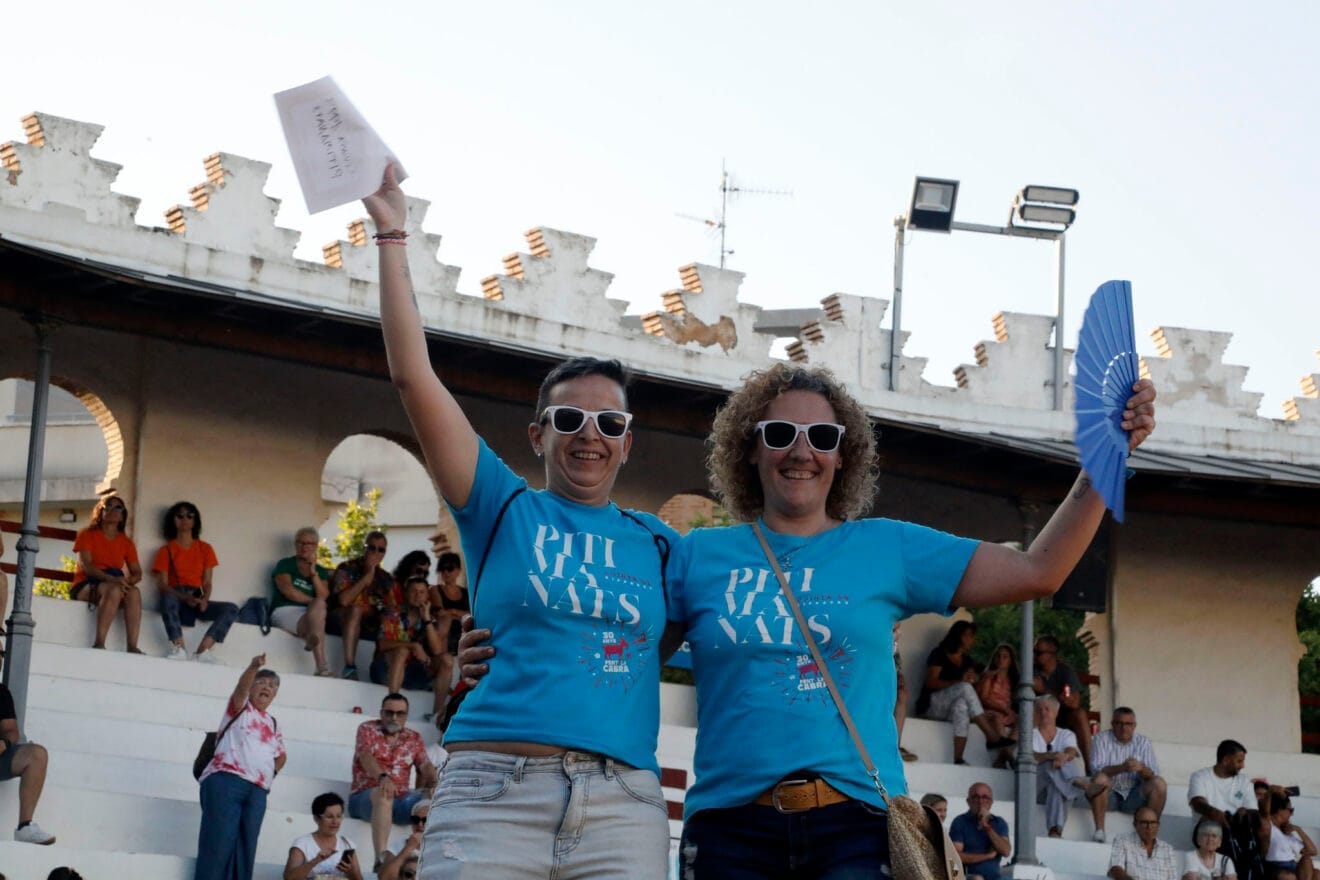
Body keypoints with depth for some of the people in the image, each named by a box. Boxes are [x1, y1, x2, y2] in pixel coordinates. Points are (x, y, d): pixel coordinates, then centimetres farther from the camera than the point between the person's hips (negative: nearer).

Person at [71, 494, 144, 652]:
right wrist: (111, 579, -27)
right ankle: (99, 643, -46)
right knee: (113, 590, -37)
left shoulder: (126, 542, 16)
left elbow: (137, 573, 9)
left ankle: (132, 646, -42)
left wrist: (127, 581, -17)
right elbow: (86, 565, -11)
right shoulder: (87, 535, 5)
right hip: (84, 587, -4)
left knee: (134, 592, -31)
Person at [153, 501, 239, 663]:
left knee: (231, 609, -23)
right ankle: (178, 647, -46)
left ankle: (203, 649, -38)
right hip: (176, 598, -3)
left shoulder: (205, 549, 17)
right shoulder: (166, 550, 9)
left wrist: (205, 599, -15)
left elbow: (207, 582, 10)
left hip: (197, 600, 3)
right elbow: (162, 584, -2)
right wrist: (184, 597, -21)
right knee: (168, 598, -40)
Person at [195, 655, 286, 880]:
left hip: (257, 792, 6)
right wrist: (254, 666, -33)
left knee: (245, 850, 1)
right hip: (226, 781, -6)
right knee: (218, 843, -13)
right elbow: (241, 687, -13)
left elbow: (281, 755, 38)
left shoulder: (273, 723, 25)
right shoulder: (240, 707, 9)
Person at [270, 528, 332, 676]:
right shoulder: (285, 565, 12)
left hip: (311, 615, 4)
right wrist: (312, 601, -1)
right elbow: (288, 591, -5)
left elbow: (324, 596, 4)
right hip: (285, 611, -4)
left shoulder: (321, 571, 22)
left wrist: (313, 573, -2)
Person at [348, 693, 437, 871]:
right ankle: (381, 858, -57)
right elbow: (366, 757, -14)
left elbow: (425, 766, 7)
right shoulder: (367, 729, 5)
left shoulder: (413, 739, 18)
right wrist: (382, 777, -36)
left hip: (401, 799, 4)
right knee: (384, 795, -39)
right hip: (366, 797, -4)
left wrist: (433, 782, -18)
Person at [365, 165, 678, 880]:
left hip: (623, 809, 2)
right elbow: (412, 375, 6)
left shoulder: (656, 544, 19)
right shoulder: (504, 510, 12)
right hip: (496, 790, -2)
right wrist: (392, 238, 5)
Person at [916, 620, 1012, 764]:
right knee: (965, 688, -32)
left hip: (952, 709, 6)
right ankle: (992, 737, -39)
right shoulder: (939, 654, 0)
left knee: (961, 704, -33)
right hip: (931, 705, -5)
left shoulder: (967, 661, 18)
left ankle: (958, 759, -46)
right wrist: (960, 681, -22)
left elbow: (972, 682, 6)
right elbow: (931, 682, -13)